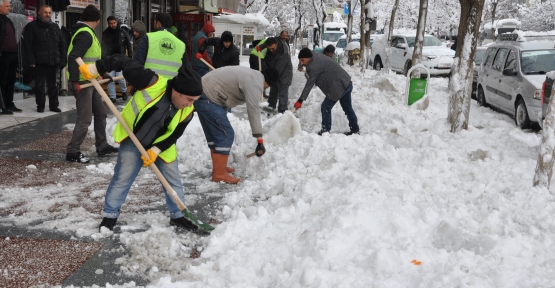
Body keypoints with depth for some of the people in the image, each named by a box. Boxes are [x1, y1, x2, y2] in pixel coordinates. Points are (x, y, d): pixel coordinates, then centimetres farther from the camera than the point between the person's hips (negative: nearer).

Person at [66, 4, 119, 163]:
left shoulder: (86, 33, 15)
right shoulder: (85, 34, -17)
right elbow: (73, 57, -27)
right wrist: (75, 81, -31)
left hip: (90, 81, 11)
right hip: (81, 82, -11)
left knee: (100, 113, 17)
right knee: (85, 119, -7)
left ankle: (102, 147, 26)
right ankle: (73, 152, 2)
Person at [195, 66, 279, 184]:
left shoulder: (250, 74, 17)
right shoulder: (255, 83, -14)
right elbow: (253, 111, -20)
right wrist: (260, 140, -20)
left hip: (201, 94, 11)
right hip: (207, 99, -11)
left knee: (214, 133, 19)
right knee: (226, 134, -6)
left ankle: (218, 167, 30)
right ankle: (219, 174, -2)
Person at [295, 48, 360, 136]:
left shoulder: (314, 66, -21)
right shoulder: (316, 56, 9)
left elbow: (309, 84, -23)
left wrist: (300, 100, -23)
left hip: (338, 87, -11)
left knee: (326, 107, -3)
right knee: (347, 108, 19)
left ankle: (325, 131, 3)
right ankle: (355, 130, 28)